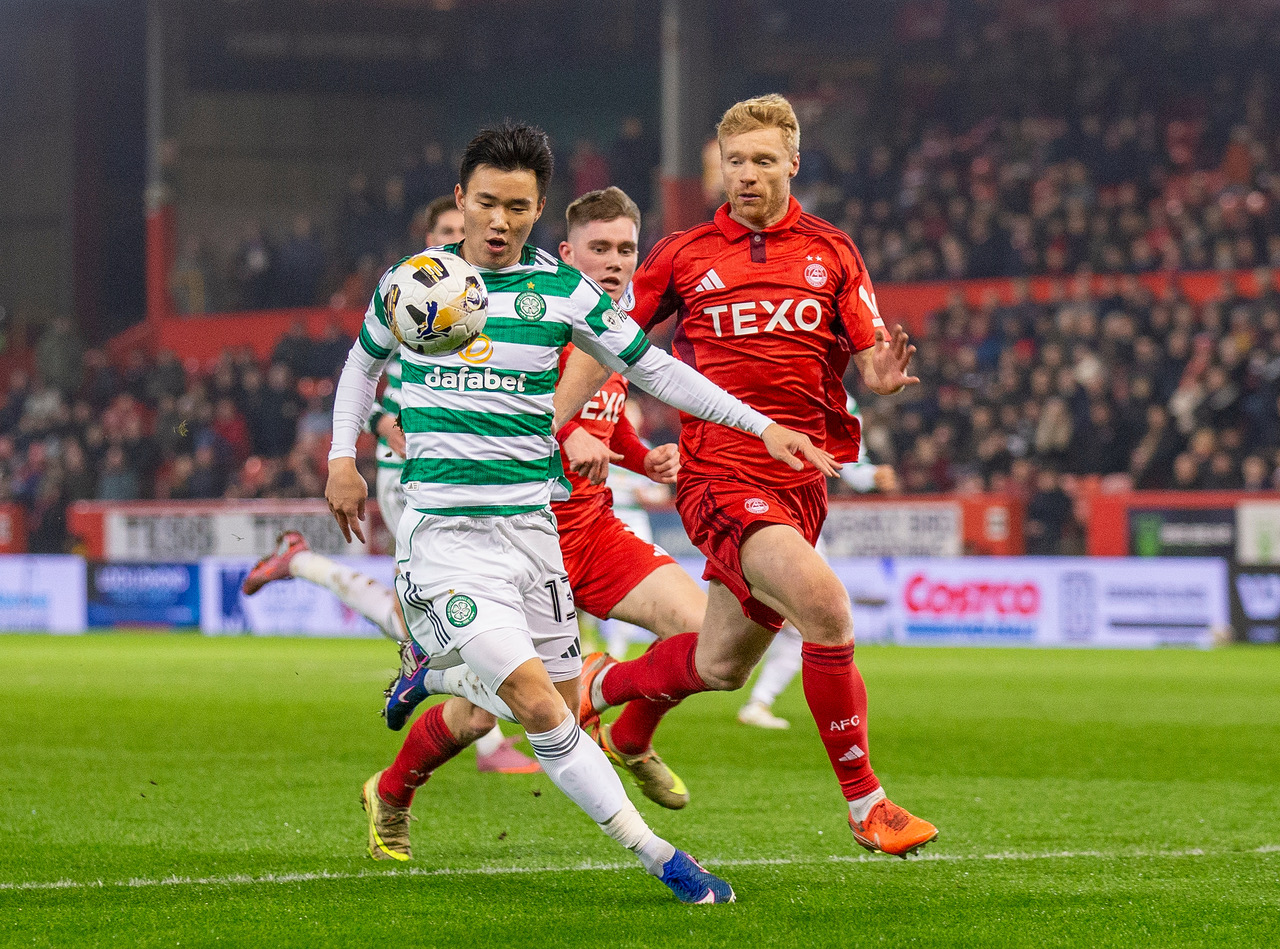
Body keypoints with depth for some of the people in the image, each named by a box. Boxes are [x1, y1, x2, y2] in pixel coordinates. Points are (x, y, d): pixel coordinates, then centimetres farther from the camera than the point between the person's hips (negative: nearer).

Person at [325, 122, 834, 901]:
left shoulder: (562, 291, 2)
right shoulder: (409, 282, 1)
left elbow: (654, 368, 7)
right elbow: (365, 361, 21)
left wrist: (761, 426, 1)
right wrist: (343, 457, 9)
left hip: (530, 527, 3)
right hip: (443, 534, -3)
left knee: (522, 706, 10)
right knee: (536, 701, -19)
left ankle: (392, 792, 37)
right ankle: (656, 855, -16)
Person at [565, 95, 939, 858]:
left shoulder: (831, 252, 9)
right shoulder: (684, 256, 3)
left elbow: (870, 357, 5)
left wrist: (884, 374, -19)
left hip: (802, 477, 4)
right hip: (719, 473, -4)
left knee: (722, 666, 11)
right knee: (824, 604, -27)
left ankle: (603, 684, 42)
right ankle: (864, 802, -17)